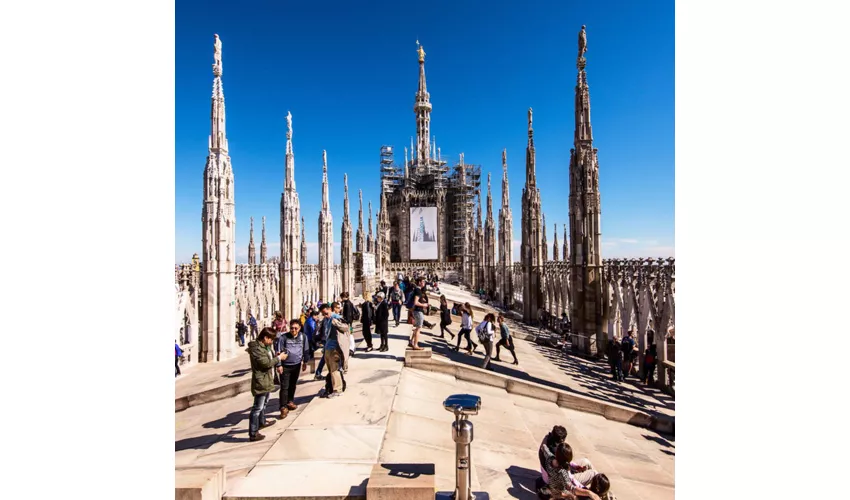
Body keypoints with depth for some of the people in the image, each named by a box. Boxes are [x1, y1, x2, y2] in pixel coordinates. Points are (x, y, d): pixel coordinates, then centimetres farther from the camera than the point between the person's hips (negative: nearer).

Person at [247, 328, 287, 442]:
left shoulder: (265, 346, 8)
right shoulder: (256, 349, -23)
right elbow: (266, 363, -27)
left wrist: (276, 355, 1)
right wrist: (279, 357, -18)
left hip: (267, 380, 11)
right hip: (261, 382, -11)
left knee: (264, 403, 27)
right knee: (257, 407, -4)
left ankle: (262, 422, 46)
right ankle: (253, 434, 3)